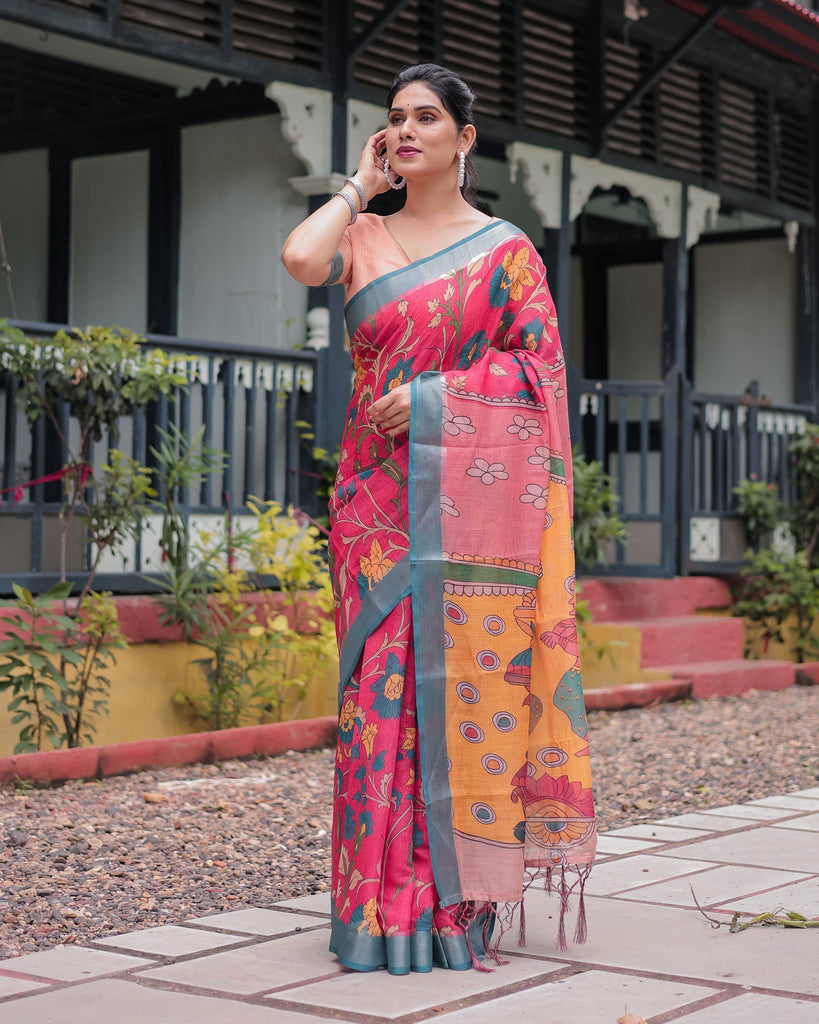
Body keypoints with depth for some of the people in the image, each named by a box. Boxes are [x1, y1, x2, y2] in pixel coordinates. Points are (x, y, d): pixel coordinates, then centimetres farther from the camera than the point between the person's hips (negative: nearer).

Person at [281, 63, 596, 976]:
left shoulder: (505, 249, 8)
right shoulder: (365, 237, 14)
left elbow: (540, 365, 1)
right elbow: (300, 258, -9)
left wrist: (434, 395, -10)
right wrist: (362, 183, 5)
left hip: (473, 497, -2)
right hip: (381, 494, 2)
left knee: (470, 678, -4)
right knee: (385, 679, -3)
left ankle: (464, 901, 4)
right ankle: (391, 904, 3)